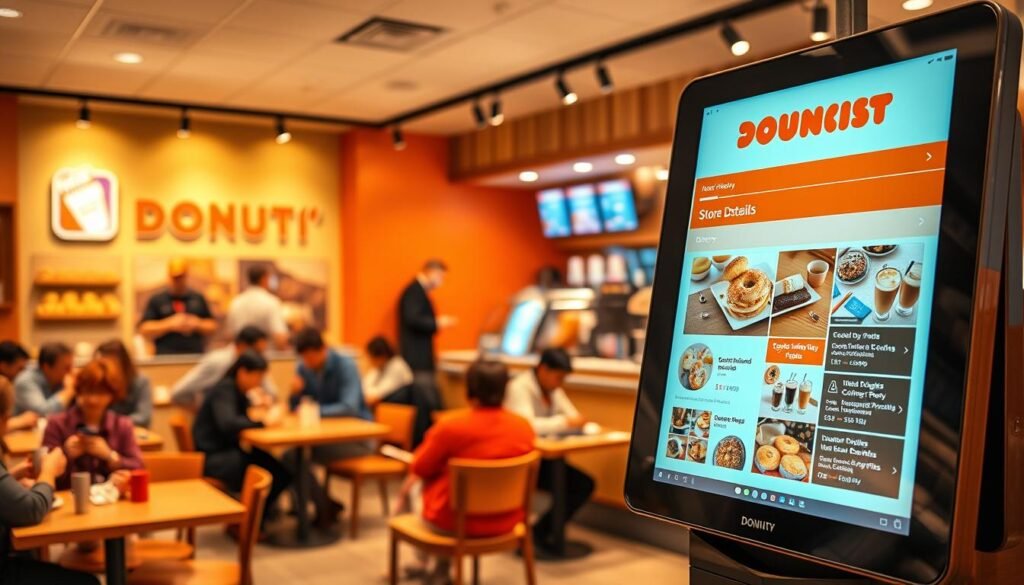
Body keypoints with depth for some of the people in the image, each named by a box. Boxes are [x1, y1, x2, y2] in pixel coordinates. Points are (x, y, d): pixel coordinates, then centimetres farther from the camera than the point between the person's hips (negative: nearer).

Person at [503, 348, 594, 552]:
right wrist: (565, 422, -30)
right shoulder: (519, 387, -16)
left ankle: (542, 530, 3)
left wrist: (577, 422, -16)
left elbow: (573, 417, 8)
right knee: (565, 486, -27)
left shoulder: (553, 389, 11)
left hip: (544, 458, 9)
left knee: (585, 484, -7)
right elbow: (526, 425, -31)